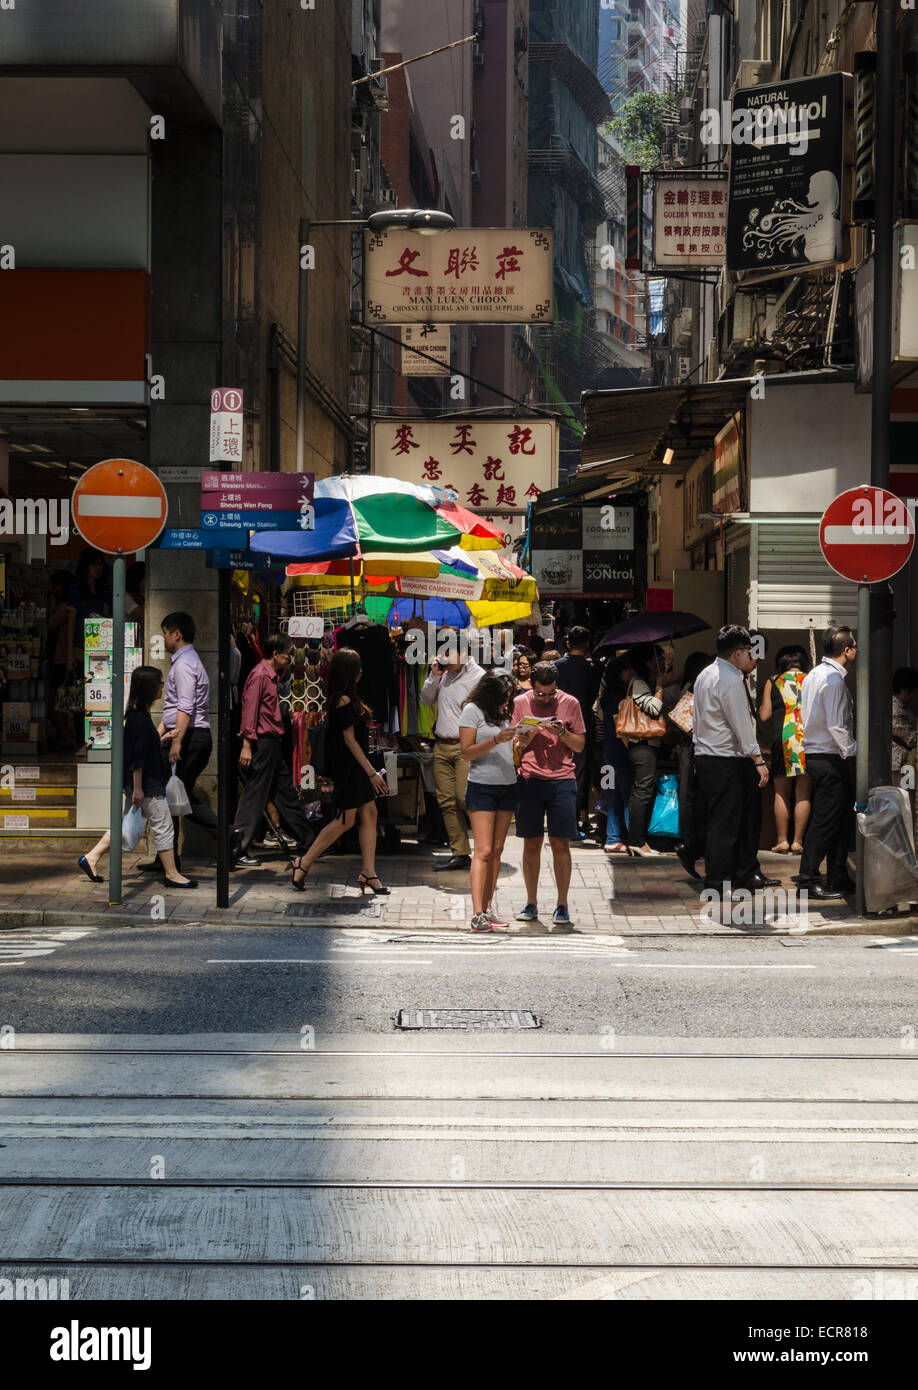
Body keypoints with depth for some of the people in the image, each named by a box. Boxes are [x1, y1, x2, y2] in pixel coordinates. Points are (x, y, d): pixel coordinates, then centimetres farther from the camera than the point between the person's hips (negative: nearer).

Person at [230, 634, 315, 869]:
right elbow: (249, 710, -19)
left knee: (286, 793, 16)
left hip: (273, 743, 10)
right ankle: (236, 851, -7)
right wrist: (247, 745, -23)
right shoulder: (259, 675, -13)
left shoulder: (271, 676, 18)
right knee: (255, 797, -9)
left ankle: (306, 842, 24)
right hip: (262, 742, -10)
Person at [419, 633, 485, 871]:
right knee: (447, 801, 5)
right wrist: (433, 677, 3)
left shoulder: (478, 677, -8)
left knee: (466, 798, -14)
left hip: (465, 747, -7)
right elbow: (426, 699, 18)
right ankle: (459, 853, 10)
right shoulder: (444, 673, 13)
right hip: (442, 746, 7)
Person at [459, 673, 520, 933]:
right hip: (481, 787, -6)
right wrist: (496, 740, -20)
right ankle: (477, 914, -15)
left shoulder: (505, 713, 15)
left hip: (507, 786, 6)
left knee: (496, 851, 5)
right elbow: (467, 752, -9)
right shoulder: (472, 710, -4)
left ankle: (488, 909, 9)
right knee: (483, 851, -12)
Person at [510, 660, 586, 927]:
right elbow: (514, 746, 12)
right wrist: (524, 741, -10)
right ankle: (531, 904, 11)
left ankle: (562, 906, 3)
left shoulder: (569, 703, 3)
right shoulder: (521, 703, 7)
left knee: (560, 844, -2)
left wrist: (562, 733, -12)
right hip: (529, 781, 1)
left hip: (562, 781, -1)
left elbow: (580, 745, 7)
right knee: (531, 843, 3)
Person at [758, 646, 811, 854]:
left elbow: (764, 716, 3)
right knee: (803, 794, 3)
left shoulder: (773, 683, 5)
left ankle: (783, 840, 4)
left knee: (781, 793, 6)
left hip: (783, 739, -1)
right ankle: (797, 841, 1)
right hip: (809, 739, 1)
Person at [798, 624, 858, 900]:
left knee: (843, 816, 15)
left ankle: (838, 879, 19)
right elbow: (836, 726, -21)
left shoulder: (814, 675, 13)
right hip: (831, 759, -10)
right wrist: (852, 751, -9)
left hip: (814, 752, 10)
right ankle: (808, 880, -1)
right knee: (825, 820, -5)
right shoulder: (834, 680, -17)